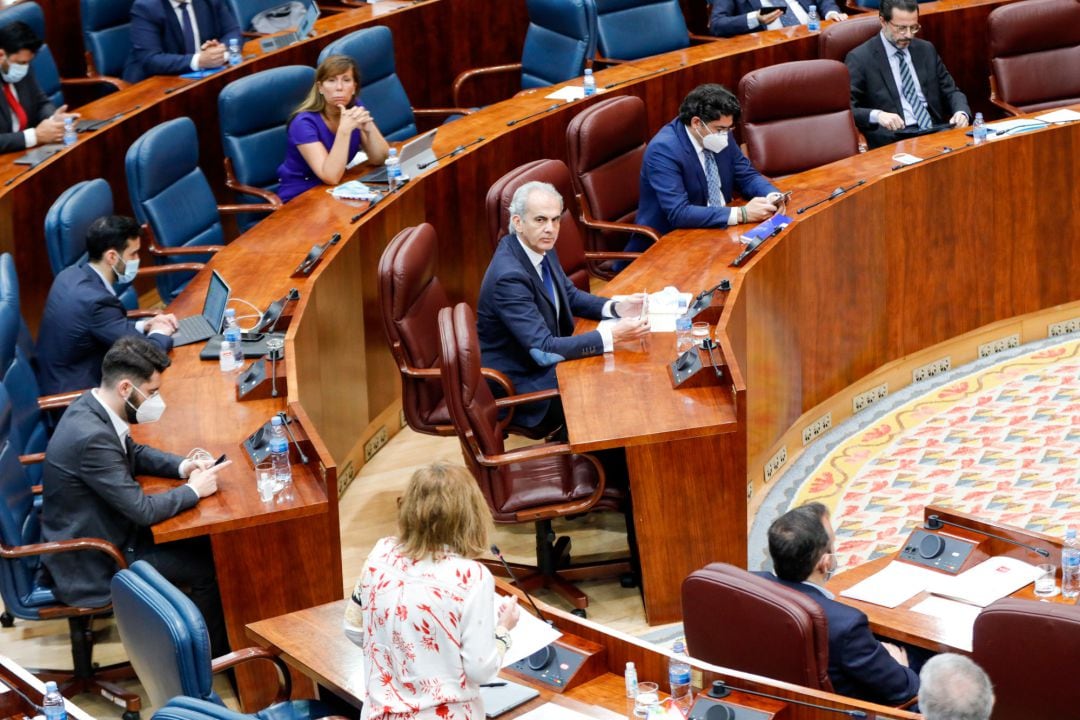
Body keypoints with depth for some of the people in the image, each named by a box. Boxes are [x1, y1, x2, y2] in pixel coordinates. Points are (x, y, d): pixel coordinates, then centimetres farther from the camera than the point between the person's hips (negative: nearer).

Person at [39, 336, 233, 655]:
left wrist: (182, 465, 0)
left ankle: (215, 645, 25)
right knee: (209, 566, -5)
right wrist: (194, 490, -13)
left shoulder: (92, 406, -4)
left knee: (206, 544, 11)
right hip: (91, 565, -9)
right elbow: (143, 509, -29)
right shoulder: (92, 436, -33)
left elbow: (135, 452, 16)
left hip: (103, 529, 9)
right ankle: (212, 655, 18)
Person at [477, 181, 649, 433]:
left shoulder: (541, 248, -4)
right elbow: (543, 350, -31)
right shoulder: (509, 276, -30)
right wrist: (613, 335, -34)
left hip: (544, 360, 8)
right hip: (519, 383, -8)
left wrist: (616, 308, -6)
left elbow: (571, 296, 12)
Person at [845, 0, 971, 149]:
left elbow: (950, 91, 21)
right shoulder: (860, 58, -1)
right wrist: (877, 115, -27)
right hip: (892, 139, -5)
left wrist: (962, 112, -2)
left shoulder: (926, 50, 16)